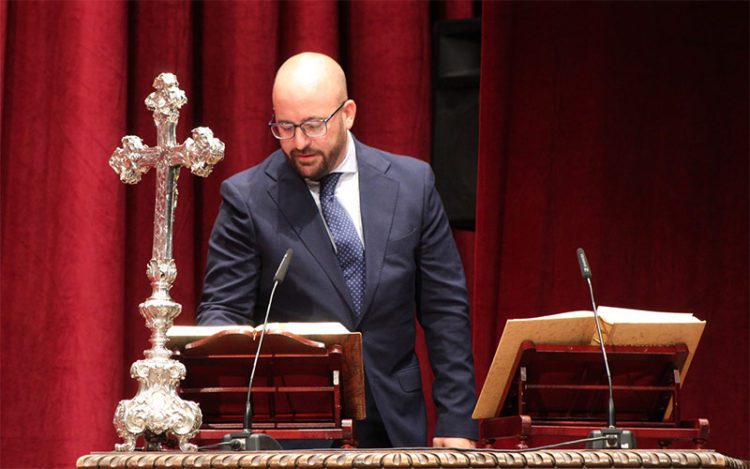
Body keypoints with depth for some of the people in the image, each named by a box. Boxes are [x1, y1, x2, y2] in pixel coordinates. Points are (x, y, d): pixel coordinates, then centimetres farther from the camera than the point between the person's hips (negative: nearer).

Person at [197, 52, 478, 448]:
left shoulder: (412, 183, 3)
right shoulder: (247, 197, -3)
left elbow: (444, 309, 5)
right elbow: (222, 309, -2)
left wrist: (456, 423, 0)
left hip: (395, 427, 2)